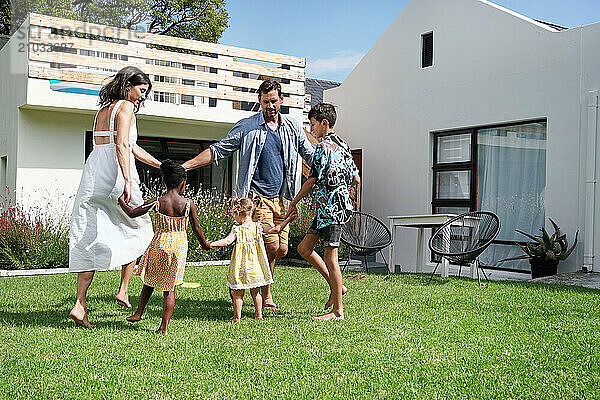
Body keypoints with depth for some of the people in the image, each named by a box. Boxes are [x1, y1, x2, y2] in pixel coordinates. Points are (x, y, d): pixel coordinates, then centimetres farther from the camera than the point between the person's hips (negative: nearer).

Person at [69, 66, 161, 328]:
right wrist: (128, 182, -22)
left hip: (94, 172, 8)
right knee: (136, 229, 12)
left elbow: (132, 147, 27)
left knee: (91, 239, 4)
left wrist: (162, 166, 30)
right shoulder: (125, 106, -2)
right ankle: (123, 290, 12)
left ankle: (80, 304, 1)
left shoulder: (103, 109, 25)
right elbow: (122, 146, -16)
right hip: (114, 173, -8)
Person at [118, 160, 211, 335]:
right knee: (170, 287, 8)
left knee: (150, 281, 22)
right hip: (179, 246, 0)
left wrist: (121, 201, 17)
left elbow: (132, 213, -2)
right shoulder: (188, 204, -9)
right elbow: (196, 229, -3)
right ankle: (164, 326, 9)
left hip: (160, 244, 0)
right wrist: (204, 244, 14)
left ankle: (139, 313, 30)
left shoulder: (156, 202, -9)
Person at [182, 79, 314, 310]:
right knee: (271, 245, -14)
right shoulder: (247, 127, 1)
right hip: (257, 196, -5)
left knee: (282, 250, 2)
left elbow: (312, 156, 18)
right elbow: (217, 151, 3)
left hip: (280, 197, 5)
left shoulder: (292, 127, 11)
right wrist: (185, 166, -5)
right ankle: (265, 295, 6)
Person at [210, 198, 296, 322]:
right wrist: (287, 220, 12)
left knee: (237, 293, 7)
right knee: (255, 292, 19)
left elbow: (227, 241, -23)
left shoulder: (237, 230, -13)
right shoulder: (258, 227, -1)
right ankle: (259, 315, 23)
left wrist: (211, 244, -21)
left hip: (241, 268, -4)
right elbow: (276, 229, 2)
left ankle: (237, 317, 8)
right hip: (255, 267, 4)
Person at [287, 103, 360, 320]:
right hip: (328, 208, 10)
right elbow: (356, 179, 17)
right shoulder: (342, 145, 16)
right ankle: (336, 286, 18)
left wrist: (293, 203, -2)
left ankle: (337, 310, 0)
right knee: (304, 248, 12)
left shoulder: (323, 147, -12)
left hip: (331, 207, -10)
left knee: (330, 256, -6)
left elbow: (312, 181, -12)